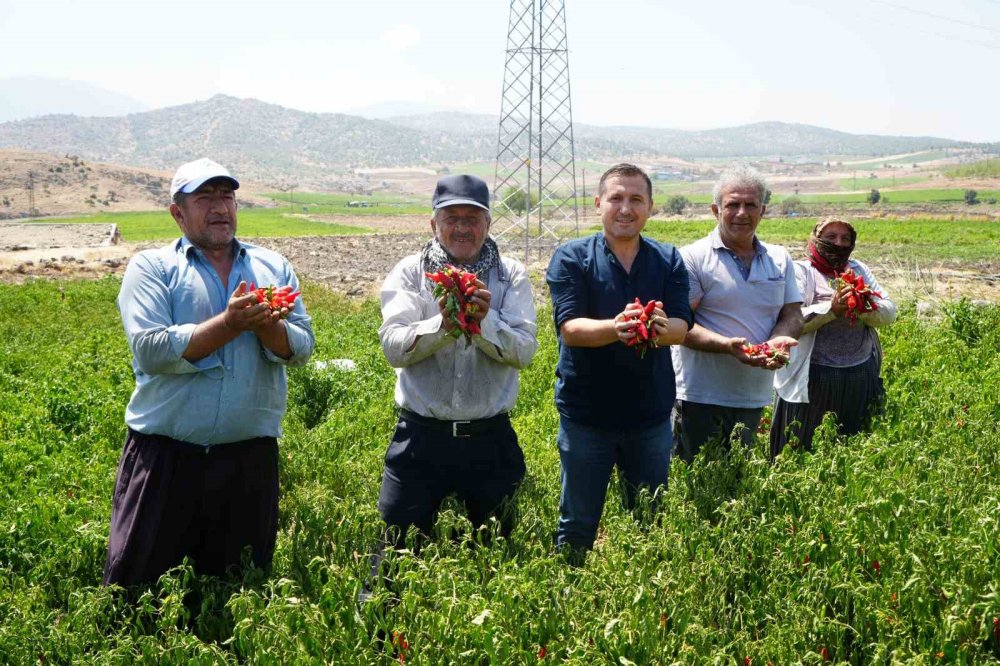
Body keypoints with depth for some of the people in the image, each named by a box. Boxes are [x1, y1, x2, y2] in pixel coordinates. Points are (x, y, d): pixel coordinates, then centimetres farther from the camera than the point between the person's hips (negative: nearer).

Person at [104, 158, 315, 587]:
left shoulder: (273, 267, 12)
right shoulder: (151, 267, 1)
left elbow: (301, 347, 3)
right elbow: (150, 350, -14)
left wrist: (264, 324, -17)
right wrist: (229, 323, -17)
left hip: (250, 456, 3)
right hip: (164, 455, -3)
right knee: (132, 584, 3)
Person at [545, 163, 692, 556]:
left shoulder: (668, 260, 3)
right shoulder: (571, 258, -6)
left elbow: (682, 327, -9)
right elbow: (569, 327, -17)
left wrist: (662, 328, -34)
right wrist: (616, 328, -37)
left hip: (651, 415, 3)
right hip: (586, 415, -3)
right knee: (577, 525, 10)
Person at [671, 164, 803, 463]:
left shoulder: (780, 259, 10)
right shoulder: (693, 258, -7)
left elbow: (792, 316, 10)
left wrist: (779, 340, -14)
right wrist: (728, 345, -28)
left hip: (754, 396, 5)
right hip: (700, 397, -5)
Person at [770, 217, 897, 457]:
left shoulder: (859, 270, 14)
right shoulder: (801, 271, -2)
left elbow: (889, 313, 5)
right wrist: (832, 309, -27)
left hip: (860, 377, 5)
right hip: (812, 378, -5)